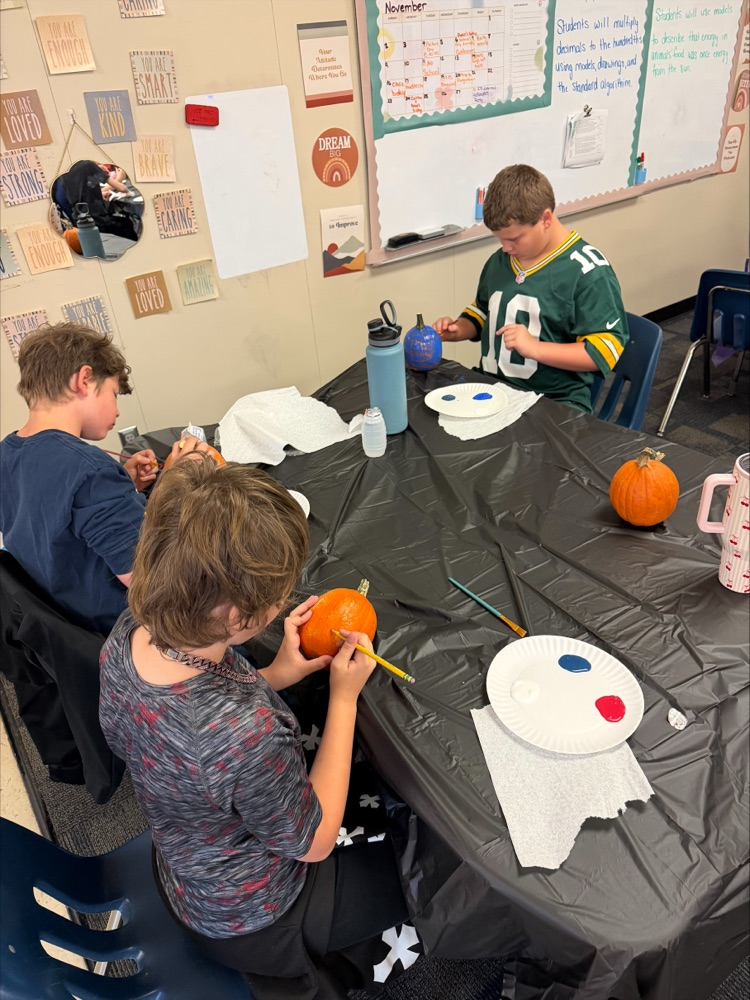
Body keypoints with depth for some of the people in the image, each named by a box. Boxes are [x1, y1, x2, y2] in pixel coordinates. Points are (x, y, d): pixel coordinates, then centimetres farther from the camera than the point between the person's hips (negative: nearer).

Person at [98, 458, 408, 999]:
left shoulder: (130, 635, -23)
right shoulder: (248, 734, -45)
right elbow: (313, 843, -23)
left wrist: (273, 677, -12)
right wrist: (344, 698, -19)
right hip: (252, 923, -6)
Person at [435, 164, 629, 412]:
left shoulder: (587, 270, -10)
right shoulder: (500, 260, 11)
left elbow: (605, 350, -13)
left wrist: (535, 348, -22)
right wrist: (457, 330, 7)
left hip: (555, 403, -6)